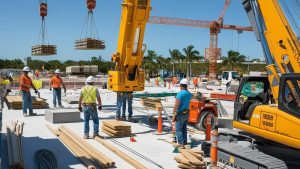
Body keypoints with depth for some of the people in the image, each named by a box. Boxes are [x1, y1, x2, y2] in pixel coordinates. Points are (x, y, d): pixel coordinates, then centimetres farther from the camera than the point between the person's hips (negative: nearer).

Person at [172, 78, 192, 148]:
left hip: (180, 114, -7)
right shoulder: (189, 94, 5)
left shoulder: (180, 94, -18)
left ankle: (181, 143, -7)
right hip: (186, 113, 7)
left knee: (178, 129, -3)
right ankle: (185, 141, 23)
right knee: (184, 129, 17)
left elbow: (176, 105, -22)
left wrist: (173, 114, -17)